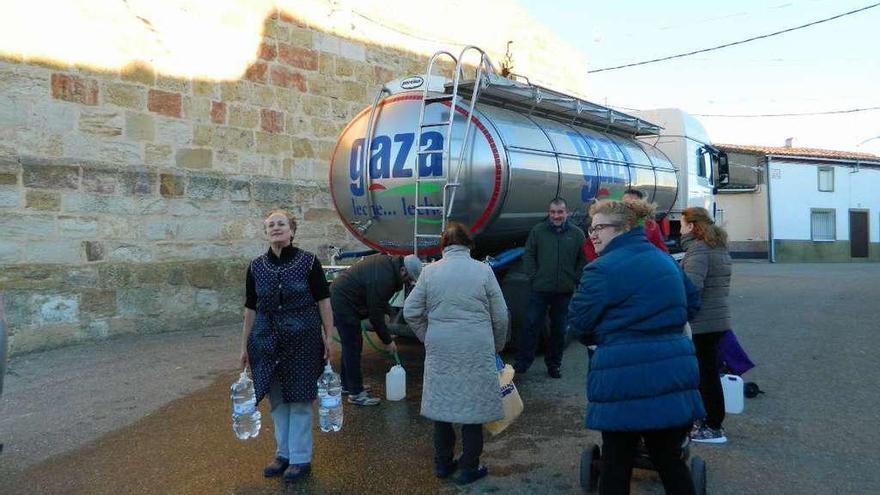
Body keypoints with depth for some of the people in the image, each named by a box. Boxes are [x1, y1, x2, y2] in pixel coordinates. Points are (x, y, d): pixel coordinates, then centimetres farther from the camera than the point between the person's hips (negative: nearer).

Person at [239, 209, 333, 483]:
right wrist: (244, 345, 10)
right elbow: (251, 308, 8)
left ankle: (300, 458, 18)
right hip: (267, 342, 4)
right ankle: (283, 453, 30)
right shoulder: (256, 266, 3)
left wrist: (328, 337, -6)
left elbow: (323, 302, -3)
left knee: (299, 399, 3)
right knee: (277, 399, 12)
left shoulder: (308, 262, -7)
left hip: (303, 341, -3)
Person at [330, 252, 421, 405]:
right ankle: (356, 393, 1)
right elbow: (376, 315, -22)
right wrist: (387, 341, -12)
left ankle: (347, 384, 31)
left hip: (340, 297, 11)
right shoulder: (382, 279, -30)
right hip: (342, 302, -11)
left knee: (351, 344, 19)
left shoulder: (388, 261, 0)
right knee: (353, 347, -6)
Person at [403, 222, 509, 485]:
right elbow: (500, 316, -1)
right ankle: (469, 469, 18)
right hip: (477, 351, -2)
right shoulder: (483, 270, -4)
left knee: (442, 405, 15)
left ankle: (443, 464, 27)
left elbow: (411, 311, 2)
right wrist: (497, 346, 14)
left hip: (440, 351, 2)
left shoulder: (430, 271, 0)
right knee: (473, 406, 9)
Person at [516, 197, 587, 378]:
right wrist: (533, 276, -4)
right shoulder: (538, 231, 1)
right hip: (539, 289, -1)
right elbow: (528, 255, 4)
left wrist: (575, 280, -1)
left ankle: (554, 364, 25)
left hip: (565, 291, 1)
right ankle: (522, 362, 10)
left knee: (559, 329, 12)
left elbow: (583, 261, 7)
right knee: (531, 325, 0)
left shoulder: (577, 234, 3)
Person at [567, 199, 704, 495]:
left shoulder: (602, 270, -11)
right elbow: (691, 303, 28)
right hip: (673, 375, 7)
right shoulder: (667, 262, 13)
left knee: (616, 463, 7)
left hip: (625, 379, -7)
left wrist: (605, 336, 15)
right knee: (669, 458, 18)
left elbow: (578, 325, -5)